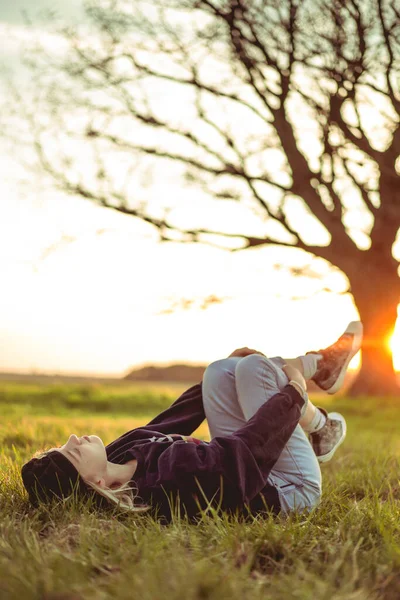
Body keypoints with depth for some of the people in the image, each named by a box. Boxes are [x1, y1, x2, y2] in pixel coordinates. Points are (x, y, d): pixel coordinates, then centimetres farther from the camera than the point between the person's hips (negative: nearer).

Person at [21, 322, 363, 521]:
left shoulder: (118, 459, -15)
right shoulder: (174, 479, -40)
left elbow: (166, 425, -1)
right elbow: (251, 445, -31)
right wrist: (292, 394, -15)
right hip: (292, 487, -7)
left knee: (223, 371, 5)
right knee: (253, 367, -13)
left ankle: (320, 364, 22)